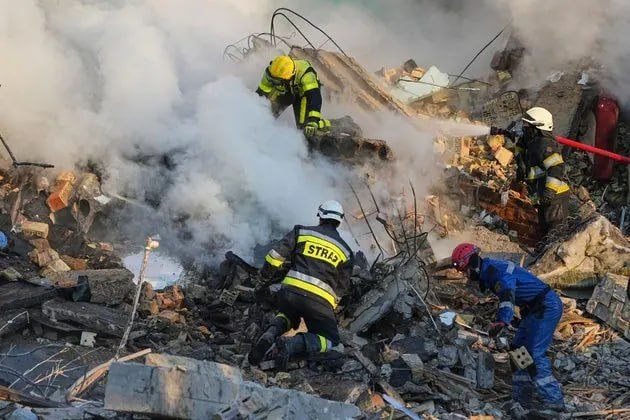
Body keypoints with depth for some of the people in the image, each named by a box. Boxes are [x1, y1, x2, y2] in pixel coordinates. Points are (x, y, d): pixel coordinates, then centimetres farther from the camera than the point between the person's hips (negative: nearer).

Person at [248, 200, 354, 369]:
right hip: (320, 301, -2)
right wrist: (331, 308, 32)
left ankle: (271, 334, -2)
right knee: (329, 339, 13)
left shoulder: (302, 231, 11)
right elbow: (342, 287, 18)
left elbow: (276, 255, 4)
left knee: (287, 315, 35)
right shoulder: (345, 251, 16)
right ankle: (293, 344, -18)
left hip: (290, 292, 2)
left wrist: (266, 276, 20)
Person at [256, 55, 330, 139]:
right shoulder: (272, 72, -32)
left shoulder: (306, 74, -44)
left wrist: (313, 122, -60)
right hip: (285, 91, 4)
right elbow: (261, 93, -21)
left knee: (303, 124, -20)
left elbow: (314, 98, -51)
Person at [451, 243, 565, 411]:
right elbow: (505, 296, 26)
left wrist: (502, 321, -54)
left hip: (548, 307, -11)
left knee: (534, 353, -15)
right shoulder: (488, 273, 12)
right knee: (518, 349, 11)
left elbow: (507, 295, -39)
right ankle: (522, 400, 13)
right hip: (536, 309, 11)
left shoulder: (496, 270, -20)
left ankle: (554, 402, -13)